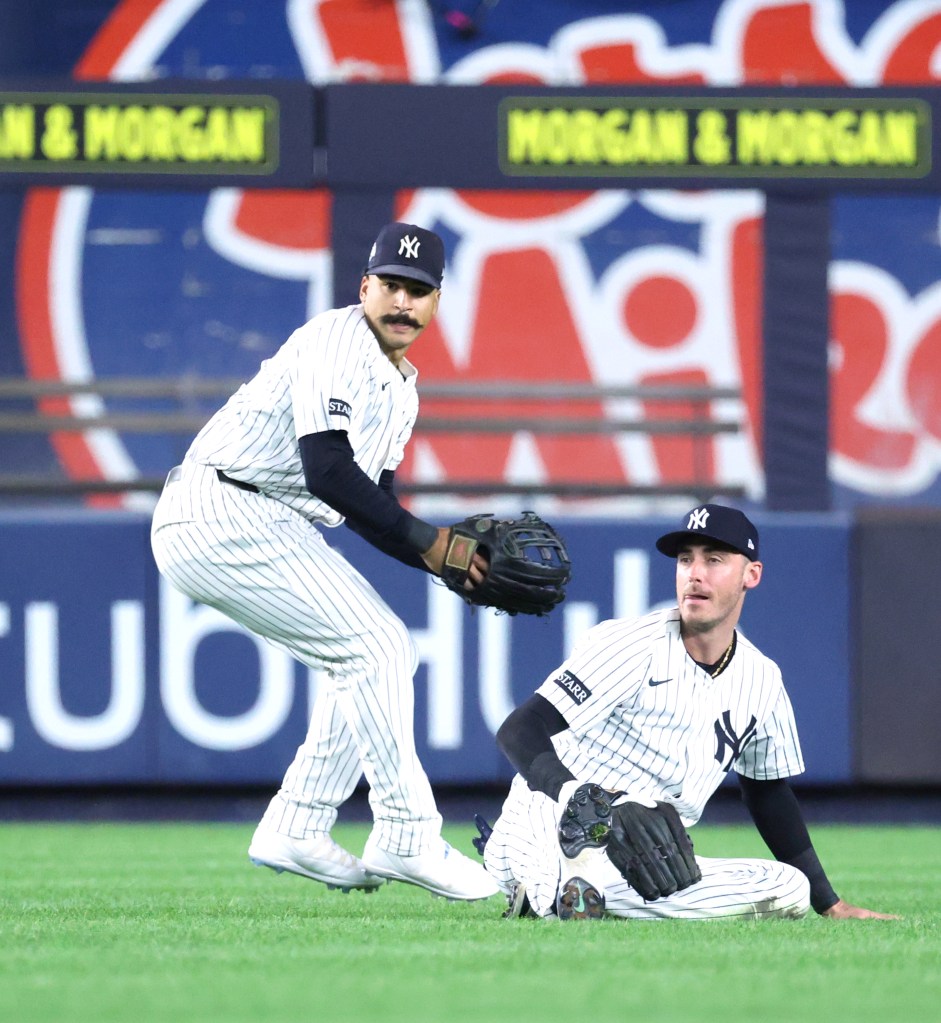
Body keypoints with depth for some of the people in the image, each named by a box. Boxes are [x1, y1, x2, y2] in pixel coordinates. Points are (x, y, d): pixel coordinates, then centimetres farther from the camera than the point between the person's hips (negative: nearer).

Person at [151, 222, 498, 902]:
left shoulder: (400, 389, 18)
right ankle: (405, 838, -13)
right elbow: (329, 472, -24)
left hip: (274, 529, 10)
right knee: (376, 650, -14)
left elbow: (372, 508, 18)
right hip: (223, 513, -10)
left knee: (384, 655, 13)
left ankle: (296, 829, 12)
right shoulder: (336, 343, -13)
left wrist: (447, 560, 0)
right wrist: (428, 541, -19)